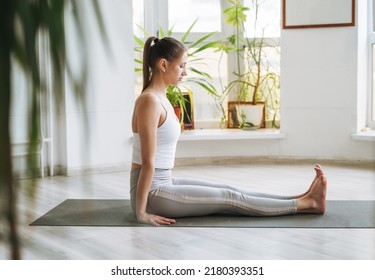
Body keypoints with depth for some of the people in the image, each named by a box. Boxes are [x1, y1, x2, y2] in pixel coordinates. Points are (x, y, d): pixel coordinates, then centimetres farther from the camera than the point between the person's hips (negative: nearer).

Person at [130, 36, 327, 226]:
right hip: (152, 193, -9)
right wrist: (141, 212, -21)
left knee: (231, 192, 7)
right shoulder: (149, 101, -21)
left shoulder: (159, 98, 10)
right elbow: (147, 162, -23)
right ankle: (306, 204, 7)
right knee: (230, 198, -3)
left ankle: (301, 199, 12)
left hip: (163, 183, 9)